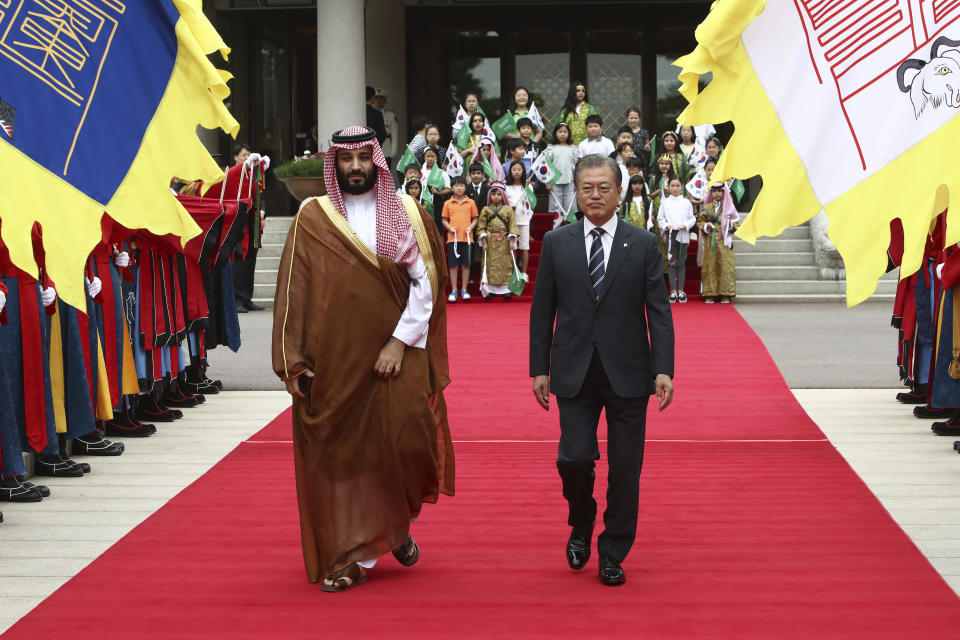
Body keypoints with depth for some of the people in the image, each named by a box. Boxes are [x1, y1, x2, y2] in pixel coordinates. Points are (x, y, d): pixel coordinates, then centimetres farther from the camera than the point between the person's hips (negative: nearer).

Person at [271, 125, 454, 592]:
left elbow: (426, 282, 0)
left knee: (407, 443, -8)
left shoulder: (406, 212, 6)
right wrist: (293, 362, -5)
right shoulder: (312, 218, 4)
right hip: (333, 360, 0)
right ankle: (353, 557, 12)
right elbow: (292, 292, 2)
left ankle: (400, 523, 21)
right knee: (341, 455, 1)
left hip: (396, 358, 0)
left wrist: (400, 342, -11)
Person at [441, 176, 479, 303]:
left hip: (467, 237, 0)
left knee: (466, 264, 3)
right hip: (453, 238, 0)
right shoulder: (448, 203, 6)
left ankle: (464, 290, 12)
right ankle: (454, 291, 7)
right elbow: (444, 220, 10)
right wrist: (449, 228, -8)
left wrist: (471, 227, -7)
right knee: (453, 265, 1)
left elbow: (475, 218, 10)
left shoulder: (471, 203, 6)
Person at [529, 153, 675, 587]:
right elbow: (542, 311, 8)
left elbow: (659, 310, 1)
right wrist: (540, 368, 3)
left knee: (624, 467, 2)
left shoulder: (643, 244, 3)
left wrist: (663, 369, -8)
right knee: (574, 458, -9)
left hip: (627, 372, 0)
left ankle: (613, 555, 16)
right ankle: (582, 524, 22)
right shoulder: (556, 243, 6)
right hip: (575, 372, 0)